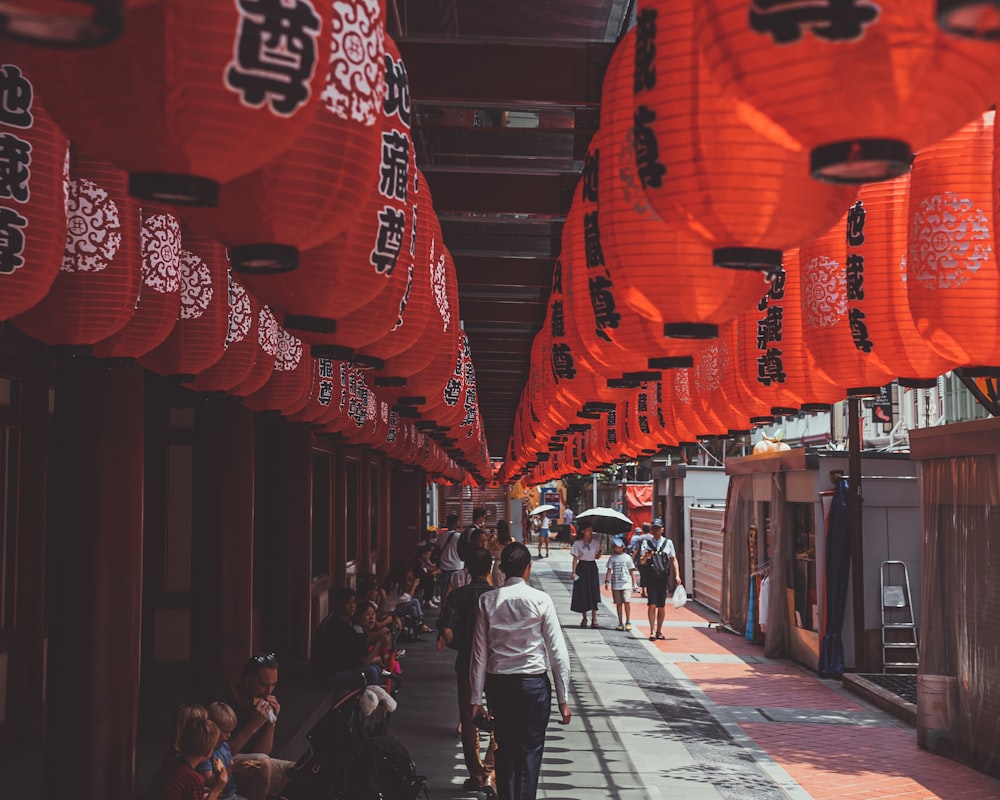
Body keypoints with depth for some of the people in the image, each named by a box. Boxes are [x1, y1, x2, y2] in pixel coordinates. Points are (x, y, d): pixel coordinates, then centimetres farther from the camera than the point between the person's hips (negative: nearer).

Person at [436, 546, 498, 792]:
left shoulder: (458, 595, -5)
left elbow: (447, 631, -16)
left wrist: (458, 646, 2)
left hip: (467, 664, 0)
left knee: (469, 720, 10)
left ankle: (476, 774, 12)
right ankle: (492, 770, 9)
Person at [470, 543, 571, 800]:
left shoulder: (488, 601, -1)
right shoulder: (540, 600, -7)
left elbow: (479, 653, -1)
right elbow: (557, 652, -8)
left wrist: (476, 698, 5)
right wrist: (562, 699, -2)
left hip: (497, 683, 3)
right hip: (533, 683, -3)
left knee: (505, 750, 14)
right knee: (530, 752, 4)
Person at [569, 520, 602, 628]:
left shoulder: (596, 543, 3)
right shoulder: (578, 543, -4)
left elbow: (597, 557, 8)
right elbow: (575, 559, -4)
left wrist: (600, 553, -13)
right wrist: (573, 572, -10)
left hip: (592, 567, 2)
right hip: (582, 567, -2)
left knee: (594, 592, -4)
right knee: (582, 592, 2)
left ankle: (594, 619, -3)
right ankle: (584, 618, 14)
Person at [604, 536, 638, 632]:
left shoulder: (627, 557, 4)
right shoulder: (612, 558, 8)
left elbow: (632, 572, 8)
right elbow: (609, 571, 5)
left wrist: (634, 584, 7)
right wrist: (607, 581, -9)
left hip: (626, 583, -2)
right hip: (615, 584, 2)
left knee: (627, 602, -12)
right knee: (618, 603, 5)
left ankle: (628, 622, -1)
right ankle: (620, 623, 12)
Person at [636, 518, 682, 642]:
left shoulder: (668, 543, 8)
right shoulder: (646, 543, 6)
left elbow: (673, 560, 9)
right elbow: (641, 561, 4)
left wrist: (677, 575, 1)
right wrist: (646, 556, -19)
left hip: (663, 577, 1)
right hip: (650, 577, -1)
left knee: (662, 606, 4)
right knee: (652, 604, -10)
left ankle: (659, 631, 16)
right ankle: (652, 631, -9)